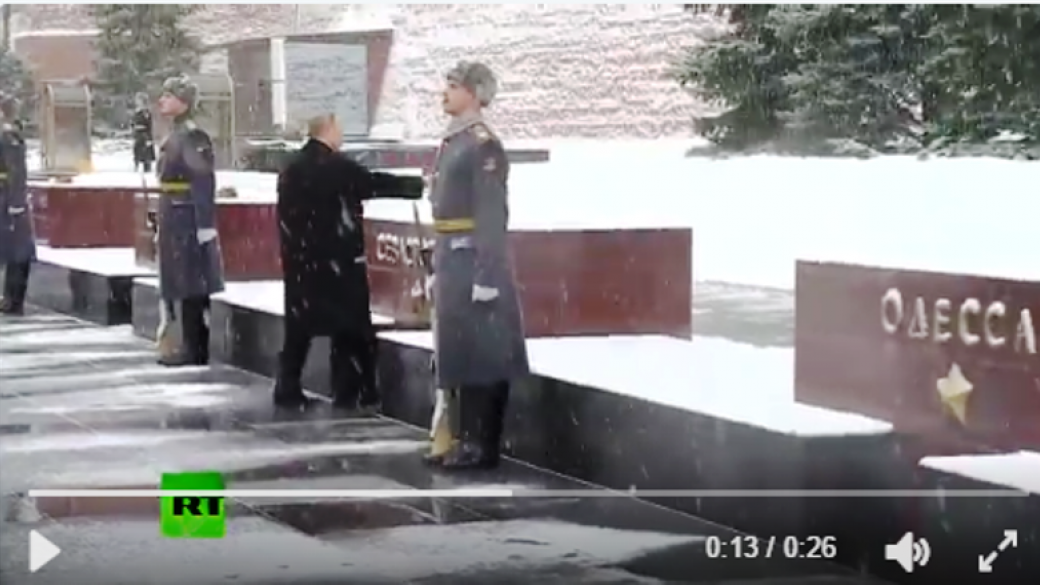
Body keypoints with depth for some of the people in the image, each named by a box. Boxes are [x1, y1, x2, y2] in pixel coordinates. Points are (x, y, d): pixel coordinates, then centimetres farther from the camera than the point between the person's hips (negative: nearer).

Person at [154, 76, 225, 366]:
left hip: (189, 221, -9)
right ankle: (192, 347, 16)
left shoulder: (193, 135, -14)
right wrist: (163, 222, 22)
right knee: (184, 285, 11)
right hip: (175, 221, 9)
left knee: (193, 287, -5)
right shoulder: (175, 135, 15)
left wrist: (206, 224, -23)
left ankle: (196, 349, -2)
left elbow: (204, 182, -20)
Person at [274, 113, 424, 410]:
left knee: (299, 327, 12)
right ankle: (350, 393, 2)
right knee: (350, 327, 1)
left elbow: (286, 215, 11)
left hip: (301, 261, 7)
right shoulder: (335, 166, -13)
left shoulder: (291, 168, 9)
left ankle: (288, 389, 13)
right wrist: (419, 185, -3)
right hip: (337, 261, -7)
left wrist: (291, 252, 15)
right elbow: (376, 184, -11)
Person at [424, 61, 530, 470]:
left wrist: (486, 276, -22)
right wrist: (437, 266, 20)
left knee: (481, 353, -5)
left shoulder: (483, 145, -13)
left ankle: (483, 446, 0)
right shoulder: (452, 142, 15)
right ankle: (464, 439, 18)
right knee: (456, 352, 12)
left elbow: (493, 216, -18)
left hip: (475, 259, -9)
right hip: (451, 260, 9)